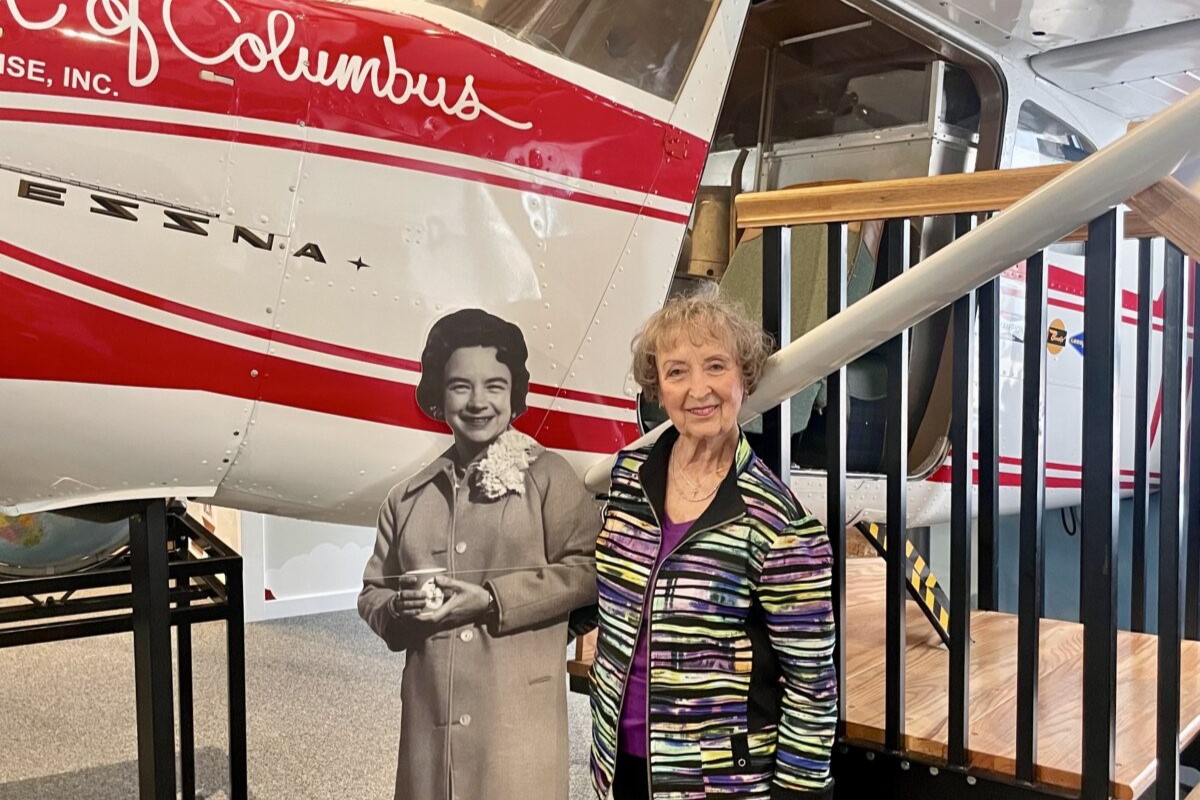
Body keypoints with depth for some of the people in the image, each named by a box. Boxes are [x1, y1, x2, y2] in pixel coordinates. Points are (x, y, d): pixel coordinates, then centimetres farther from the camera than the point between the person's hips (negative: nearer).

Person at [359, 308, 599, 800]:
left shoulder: (547, 475, -1)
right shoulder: (408, 499, 12)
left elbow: (587, 569, -8)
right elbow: (372, 594, 17)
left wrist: (491, 600, -14)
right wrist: (401, 609, -5)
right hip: (429, 718, 4)